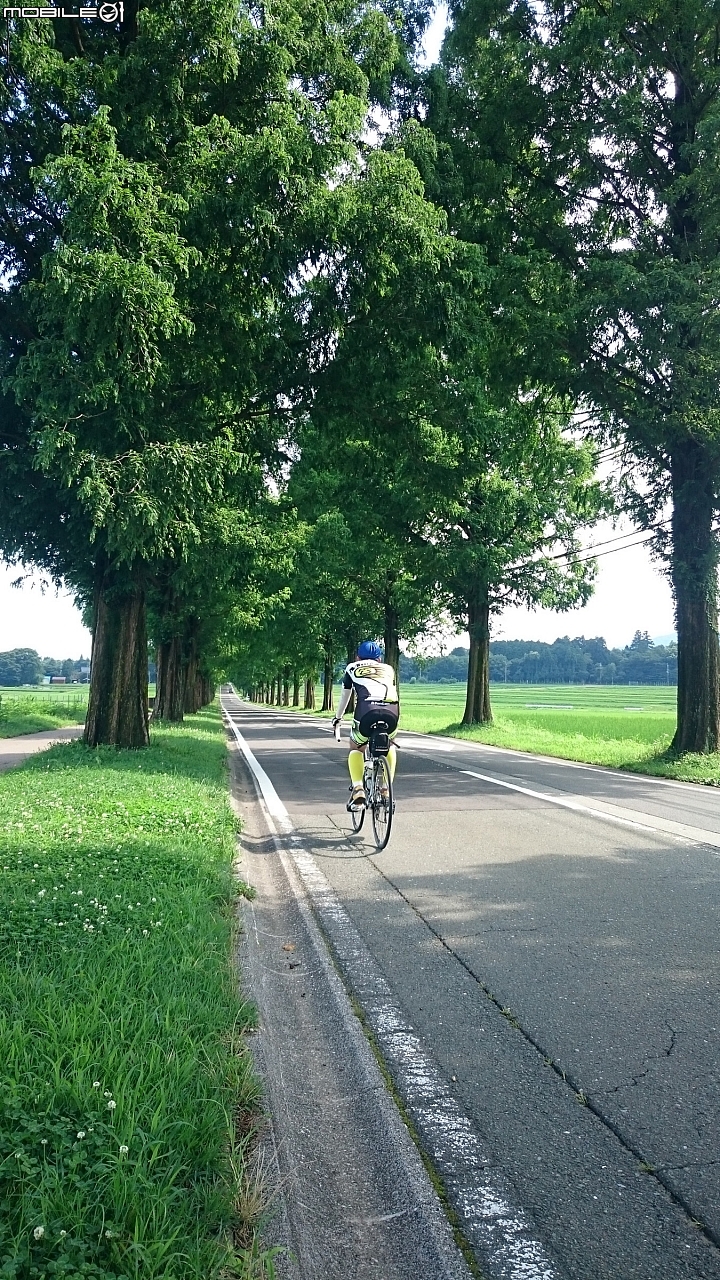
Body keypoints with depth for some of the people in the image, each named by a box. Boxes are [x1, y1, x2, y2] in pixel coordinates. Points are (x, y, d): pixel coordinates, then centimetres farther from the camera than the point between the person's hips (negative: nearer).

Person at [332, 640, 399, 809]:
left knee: (356, 749, 24)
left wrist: (338, 718, 54)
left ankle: (358, 789, 4)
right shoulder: (388, 669, 35)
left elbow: (345, 696, 39)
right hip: (391, 711, 2)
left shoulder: (352, 668, 31)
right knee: (389, 745, 32)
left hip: (367, 709, -2)